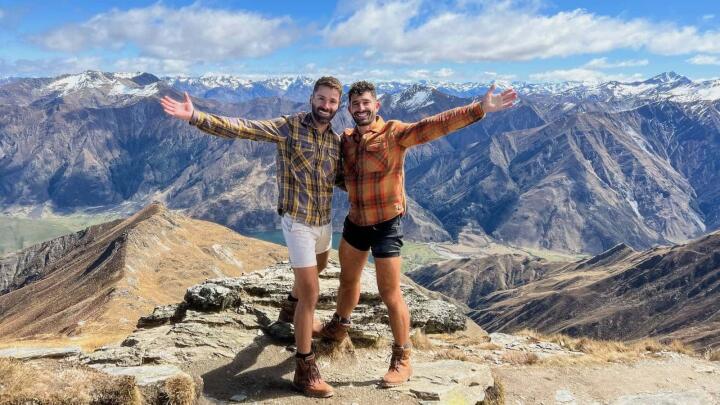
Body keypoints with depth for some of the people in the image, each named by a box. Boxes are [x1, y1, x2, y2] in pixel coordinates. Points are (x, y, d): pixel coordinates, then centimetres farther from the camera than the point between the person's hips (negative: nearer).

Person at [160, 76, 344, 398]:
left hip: (324, 220, 7)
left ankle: (291, 309, 62)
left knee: (317, 267, 31)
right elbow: (239, 128, -24)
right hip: (298, 222, -7)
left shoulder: (335, 139, 2)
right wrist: (195, 116, -34)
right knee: (311, 292, -9)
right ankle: (305, 371, 2)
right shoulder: (289, 126, -16)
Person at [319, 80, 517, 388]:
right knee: (348, 280, 25)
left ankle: (402, 360, 16)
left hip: (386, 225, -6)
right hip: (355, 222, 6)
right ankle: (338, 327, 52)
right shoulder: (346, 139, 3)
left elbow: (434, 126, -30)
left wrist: (479, 109, -41)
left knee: (390, 295, -1)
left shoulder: (394, 132, -16)